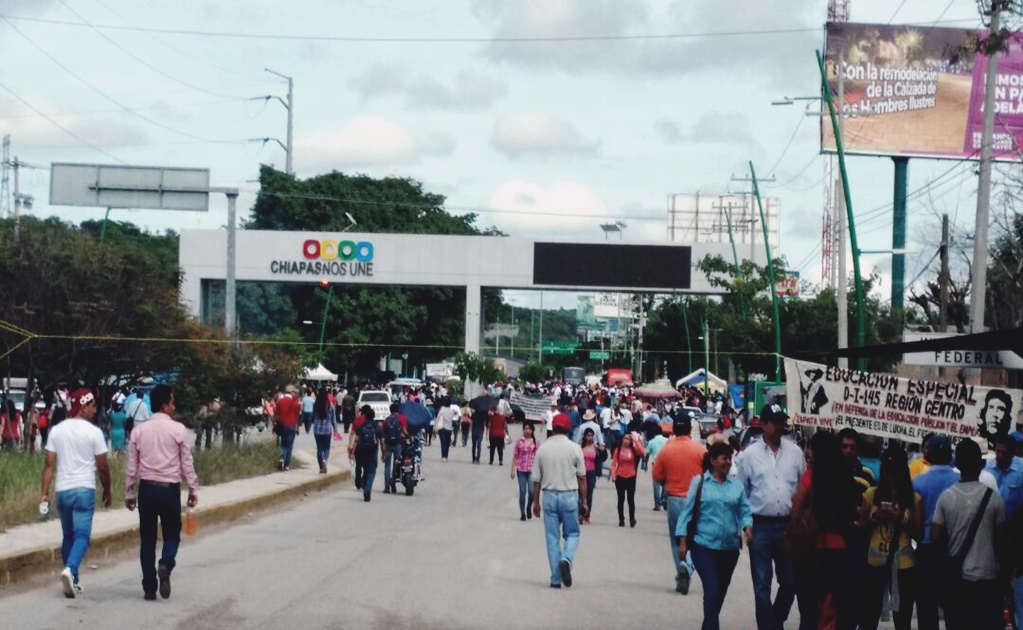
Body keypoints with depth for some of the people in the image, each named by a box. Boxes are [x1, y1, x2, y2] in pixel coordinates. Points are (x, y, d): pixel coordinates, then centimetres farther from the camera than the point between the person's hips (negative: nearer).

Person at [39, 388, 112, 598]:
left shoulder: (57, 430, 6)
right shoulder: (93, 432, -6)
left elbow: (49, 464, 3)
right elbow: (102, 466, -3)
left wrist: (45, 493, 6)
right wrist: (107, 491, 11)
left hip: (62, 490, 4)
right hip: (84, 489, -4)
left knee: (68, 535, 15)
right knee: (81, 535, -6)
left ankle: (73, 581, 17)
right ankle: (70, 570, -29)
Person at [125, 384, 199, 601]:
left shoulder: (139, 431, 2)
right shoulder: (178, 429, -6)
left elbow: (131, 466, 5)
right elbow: (186, 463, -4)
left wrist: (129, 493, 13)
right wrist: (193, 489, 5)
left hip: (146, 488, 2)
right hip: (170, 489, -2)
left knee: (147, 538, 10)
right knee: (172, 534, 12)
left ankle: (149, 587, 9)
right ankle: (166, 564, -19)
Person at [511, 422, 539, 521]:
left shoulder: (535, 442, 3)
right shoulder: (519, 442, 2)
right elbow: (515, 457, 4)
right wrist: (513, 470, 1)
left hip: (532, 470, 0)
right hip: (521, 470, 0)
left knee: (531, 491, -10)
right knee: (522, 492, 1)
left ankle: (529, 507, 19)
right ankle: (522, 513, 11)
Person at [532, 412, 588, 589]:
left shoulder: (543, 449, 1)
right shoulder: (574, 448, -5)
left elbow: (536, 479, 5)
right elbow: (582, 478, -3)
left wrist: (536, 502, 15)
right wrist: (584, 501, 5)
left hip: (549, 495, 2)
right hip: (569, 495, -2)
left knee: (552, 537, 7)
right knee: (572, 533, 11)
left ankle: (556, 578, 6)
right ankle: (566, 560, -17)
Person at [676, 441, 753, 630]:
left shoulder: (736, 485, 6)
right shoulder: (699, 482, -3)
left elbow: (744, 511, 5)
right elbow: (688, 512, -1)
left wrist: (747, 527, -16)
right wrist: (683, 542, -5)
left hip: (730, 548, 4)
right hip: (705, 546, -4)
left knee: (721, 592, 15)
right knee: (712, 592, -14)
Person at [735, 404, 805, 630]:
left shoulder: (794, 452, 5)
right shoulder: (750, 454, 0)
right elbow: (741, 492, 3)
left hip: (788, 525, 2)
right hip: (761, 526, -2)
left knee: (790, 582, 8)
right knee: (762, 585, 3)